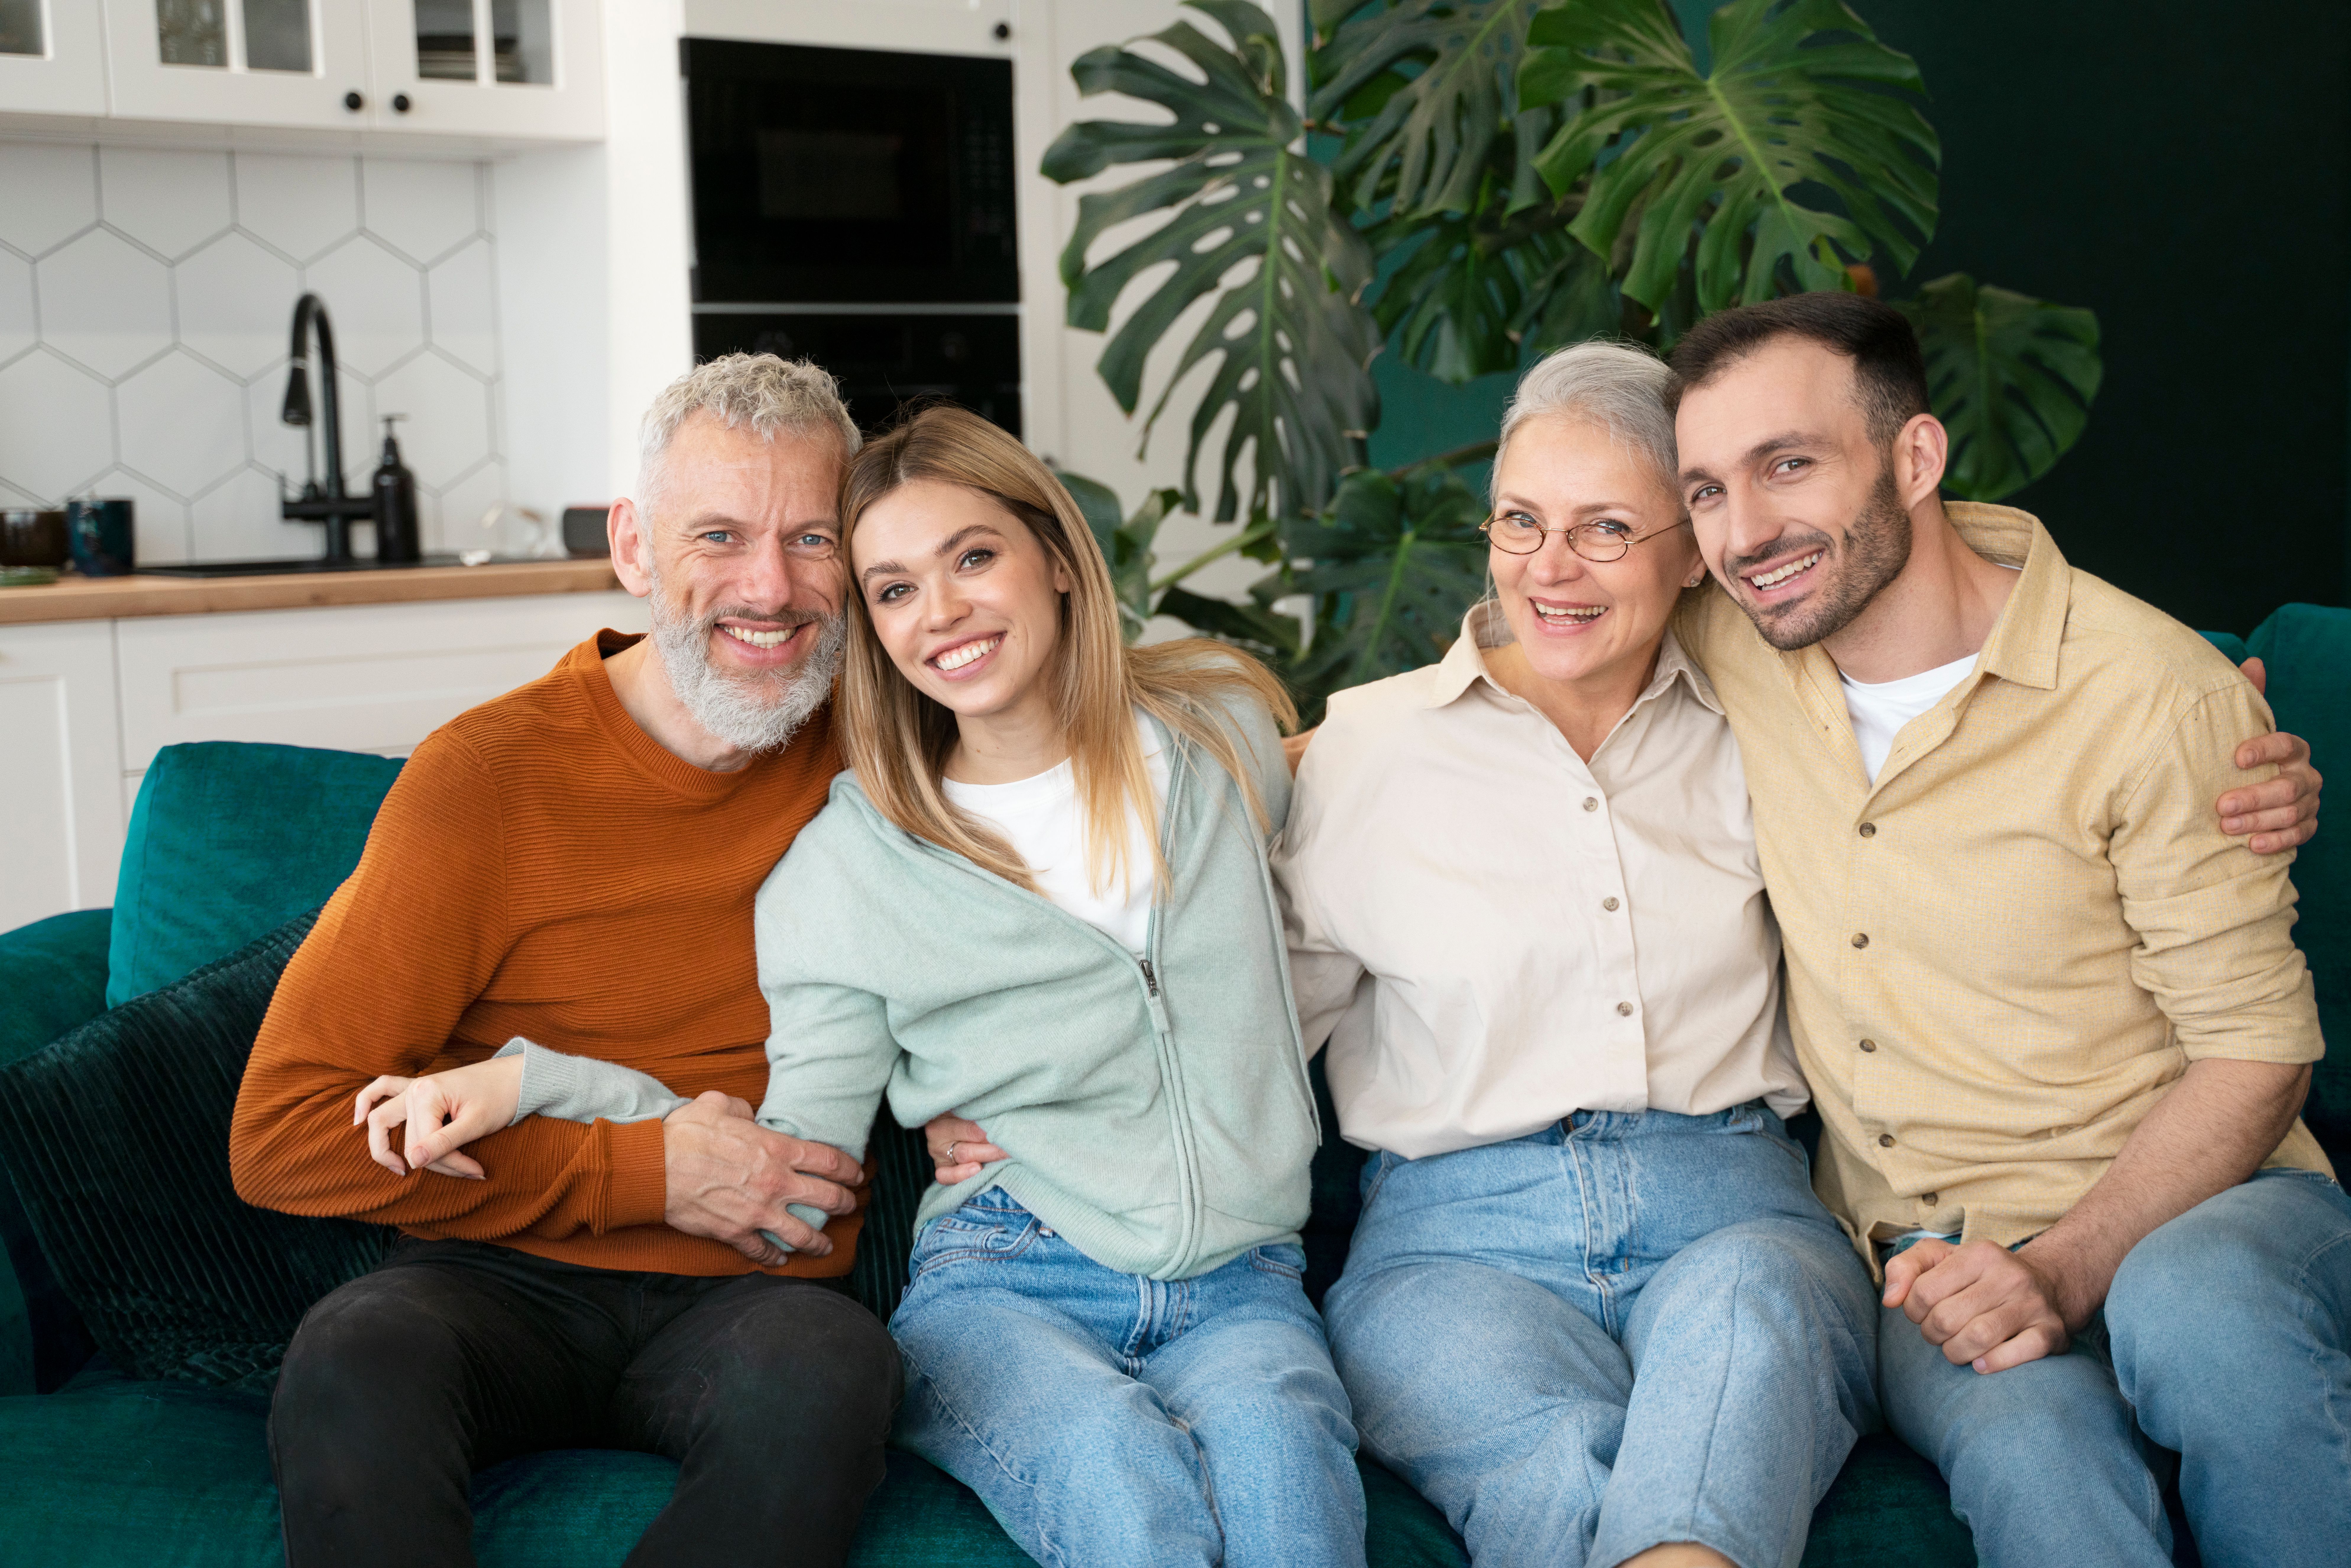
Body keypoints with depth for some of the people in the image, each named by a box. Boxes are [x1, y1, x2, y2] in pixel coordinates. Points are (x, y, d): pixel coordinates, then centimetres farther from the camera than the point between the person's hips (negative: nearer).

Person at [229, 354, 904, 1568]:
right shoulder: (489, 775, -6)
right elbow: (282, 1137, -8)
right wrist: (648, 1172, -13)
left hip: (750, 1293, 2)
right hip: (504, 1284, -2)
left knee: (830, 1365, -34)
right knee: (357, 1356, -36)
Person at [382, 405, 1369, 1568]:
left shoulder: (1221, 736, 9)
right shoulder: (848, 863, 3)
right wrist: (532, 1080, -6)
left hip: (1239, 1282, 2)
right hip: (1000, 1281, -1)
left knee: (1276, 1449, -34)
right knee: (1123, 1474, -36)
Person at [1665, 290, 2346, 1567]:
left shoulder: (2153, 696, -12)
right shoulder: (1724, 647, 0)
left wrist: (2065, 1268, -22)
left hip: (2187, 1198, 0)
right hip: (1924, 1252, 0)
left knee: (2201, 1318, -37)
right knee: (2033, 1446, -36)